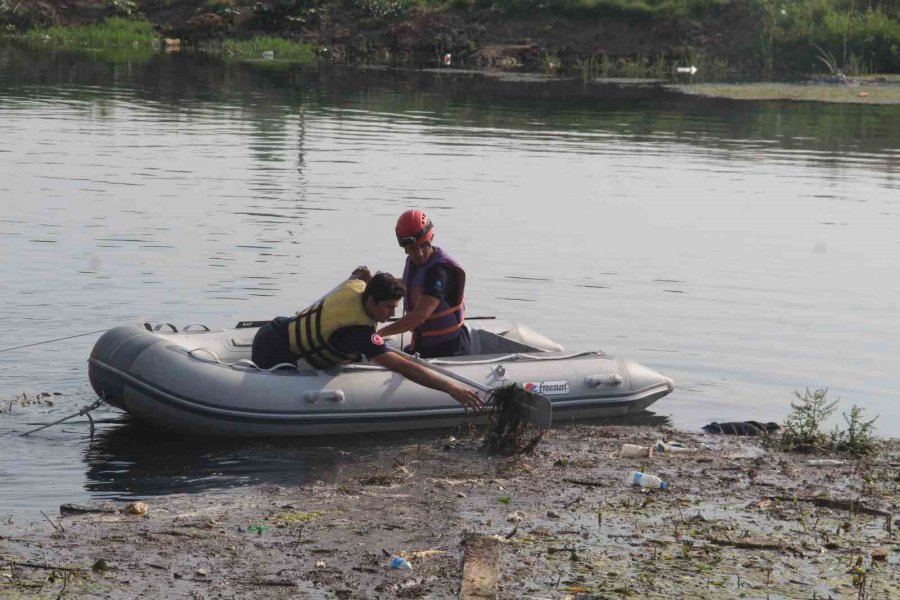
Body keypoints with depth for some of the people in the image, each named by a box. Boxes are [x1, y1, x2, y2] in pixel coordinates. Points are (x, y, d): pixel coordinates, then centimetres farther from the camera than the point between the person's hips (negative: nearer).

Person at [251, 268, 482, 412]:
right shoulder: (357, 330, -34)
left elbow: (362, 272, 20)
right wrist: (452, 388, -42)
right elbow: (402, 367, -40)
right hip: (273, 353, -9)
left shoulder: (356, 285, -10)